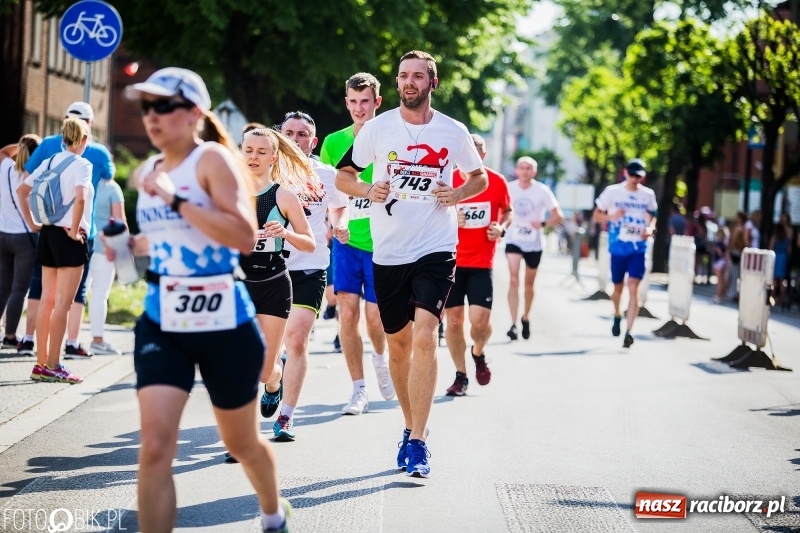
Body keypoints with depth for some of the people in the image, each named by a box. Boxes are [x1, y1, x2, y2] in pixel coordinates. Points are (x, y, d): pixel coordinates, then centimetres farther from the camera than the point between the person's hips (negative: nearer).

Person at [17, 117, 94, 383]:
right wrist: (75, 230, -16)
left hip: (48, 234, 7)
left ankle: (41, 363, 13)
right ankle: (52, 366, -4)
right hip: (70, 238, -7)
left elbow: (22, 191, 11)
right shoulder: (82, 164, -10)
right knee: (62, 304, -4)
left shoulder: (50, 162, 10)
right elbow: (80, 198, -26)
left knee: (47, 301, 11)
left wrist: (32, 223, 12)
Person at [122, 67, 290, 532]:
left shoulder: (213, 158, -11)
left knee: (241, 442, 16)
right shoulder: (150, 170, 9)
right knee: (155, 445, -13)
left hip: (223, 322, -4)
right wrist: (130, 246, 7)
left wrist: (176, 199, -25)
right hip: (161, 321, 5)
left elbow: (245, 236, -23)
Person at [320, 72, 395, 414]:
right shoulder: (334, 142, 6)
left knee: (374, 314, 2)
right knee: (347, 312, -5)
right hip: (346, 240, 2)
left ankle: (380, 359, 36)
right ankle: (359, 390, 4)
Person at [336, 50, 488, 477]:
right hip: (388, 250, 2)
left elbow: (479, 176, 15)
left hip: (436, 248, -2)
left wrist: (458, 194, -6)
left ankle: (417, 442, -16)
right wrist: (368, 190, -11)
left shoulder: (453, 132, 0)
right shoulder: (377, 128, 1)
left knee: (424, 336, -17)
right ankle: (411, 427, 29)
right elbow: (343, 176, 10)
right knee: (398, 342, 11)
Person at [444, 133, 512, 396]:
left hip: (482, 263, -1)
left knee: (480, 319, -11)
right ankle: (461, 375, 18)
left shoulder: (497, 182, -1)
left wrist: (502, 228, -6)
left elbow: (508, 211, 15)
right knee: (453, 320, 2)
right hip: (451, 262, 1)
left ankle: (478, 354, 23)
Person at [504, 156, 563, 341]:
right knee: (514, 279, -18)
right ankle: (513, 324, -21)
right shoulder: (509, 188, -5)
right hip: (513, 241, 0)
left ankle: (526, 318, 36)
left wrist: (543, 224, -25)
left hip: (534, 243, 0)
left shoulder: (542, 191, -9)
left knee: (529, 284, 13)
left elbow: (558, 216, -8)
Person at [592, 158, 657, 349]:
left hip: (638, 248, 0)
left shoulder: (648, 195, 3)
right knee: (618, 287, 15)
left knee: (633, 289, -12)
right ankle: (617, 316, 45)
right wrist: (611, 216, -18)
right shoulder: (612, 191, -3)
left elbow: (652, 216, 18)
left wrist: (650, 228, -5)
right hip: (618, 247, 0)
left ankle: (629, 332, -14)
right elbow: (596, 215, 2)